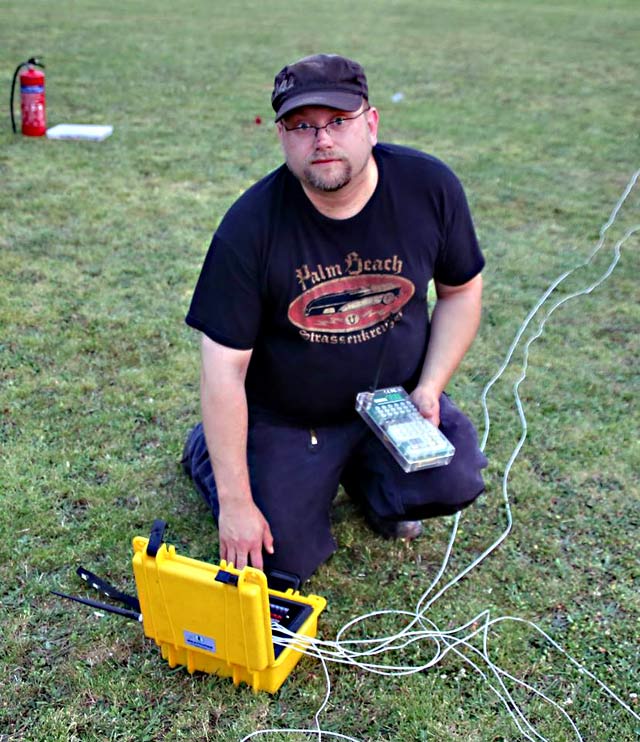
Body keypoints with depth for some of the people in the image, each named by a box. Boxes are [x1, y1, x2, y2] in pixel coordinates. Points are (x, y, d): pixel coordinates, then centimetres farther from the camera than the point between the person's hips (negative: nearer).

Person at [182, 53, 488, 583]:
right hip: (283, 416, -2)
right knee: (288, 559, -4)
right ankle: (207, 448, 24)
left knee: (454, 483, -21)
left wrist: (430, 388, -11)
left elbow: (461, 291, 3)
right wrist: (236, 502, -18)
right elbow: (224, 370, -20)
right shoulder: (251, 226, -22)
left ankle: (367, 477, 15)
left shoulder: (429, 187, -14)